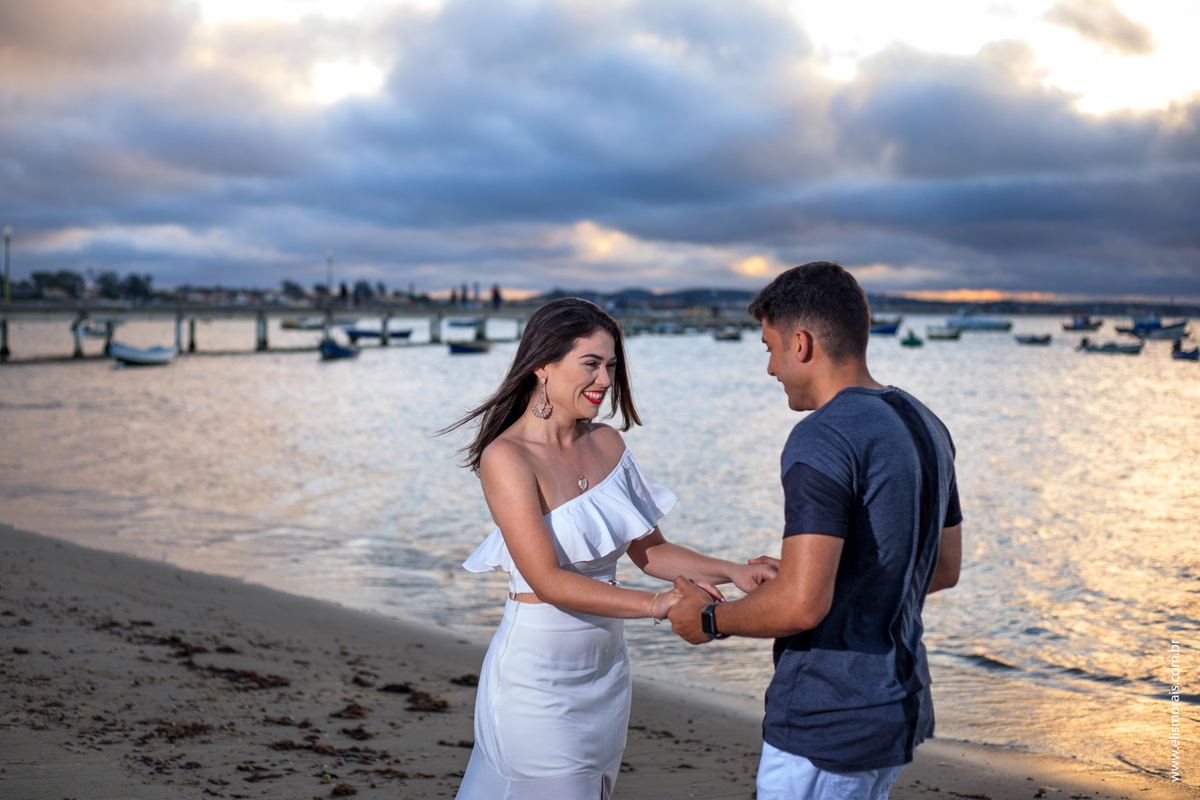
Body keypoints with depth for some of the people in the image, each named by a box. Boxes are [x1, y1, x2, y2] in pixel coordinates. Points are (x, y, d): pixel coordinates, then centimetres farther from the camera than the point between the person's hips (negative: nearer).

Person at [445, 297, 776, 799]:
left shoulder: (607, 444, 4)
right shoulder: (506, 458, -16)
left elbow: (648, 550, 8)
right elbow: (548, 580, -22)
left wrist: (730, 572, -7)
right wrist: (655, 604, -29)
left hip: (606, 668, 7)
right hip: (538, 677, -7)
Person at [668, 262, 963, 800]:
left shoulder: (823, 439, -20)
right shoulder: (925, 427, 9)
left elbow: (801, 606, -27)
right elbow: (943, 568, 18)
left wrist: (709, 620, -8)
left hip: (827, 727, -9)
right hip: (900, 704, 9)